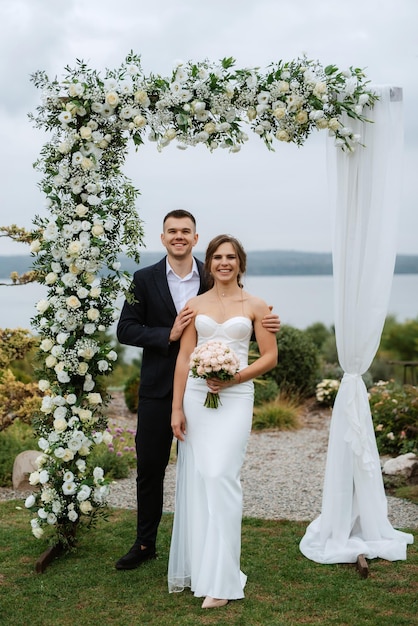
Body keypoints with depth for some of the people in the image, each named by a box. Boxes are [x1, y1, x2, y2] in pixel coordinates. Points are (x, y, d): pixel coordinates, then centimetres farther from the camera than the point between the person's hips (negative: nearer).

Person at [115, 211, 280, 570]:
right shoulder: (145, 279, 0)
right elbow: (125, 330, -5)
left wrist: (264, 327, -13)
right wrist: (168, 335, -18)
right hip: (158, 389, 0)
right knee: (150, 466, 8)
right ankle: (145, 543, 24)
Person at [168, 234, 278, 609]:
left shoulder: (255, 306, 4)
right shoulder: (195, 305, 9)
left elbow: (270, 357, 3)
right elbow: (184, 358, 6)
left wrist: (234, 378, -12)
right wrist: (177, 408, 1)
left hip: (235, 398, -3)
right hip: (196, 396, 3)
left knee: (220, 476, -12)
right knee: (193, 478, 3)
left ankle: (220, 579, -5)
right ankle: (192, 566, 17)